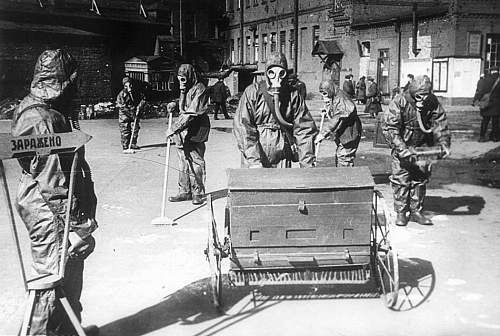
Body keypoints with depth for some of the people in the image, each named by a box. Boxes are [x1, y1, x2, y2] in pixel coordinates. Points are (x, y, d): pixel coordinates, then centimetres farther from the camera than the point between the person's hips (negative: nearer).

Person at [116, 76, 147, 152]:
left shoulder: (136, 92, 1)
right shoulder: (121, 94, -6)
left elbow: (143, 100, 8)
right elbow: (118, 104, -8)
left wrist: (139, 107, -7)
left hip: (135, 114, 3)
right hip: (124, 114, -3)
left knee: (135, 129, 4)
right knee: (125, 130, -3)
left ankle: (133, 144, 16)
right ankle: (125, 145, 6)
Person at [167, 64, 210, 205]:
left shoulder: (199, 89, -13)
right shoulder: (184, 90, 14)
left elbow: (192, 113, -22)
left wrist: (174, 128, -25)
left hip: (195, 133, -8)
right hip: (182, 131, 8)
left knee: (196, 163, -1)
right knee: (183, 163, 10)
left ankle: (198, 193, 8)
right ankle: (184, 191, 18)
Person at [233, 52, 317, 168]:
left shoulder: (293, 96, 4)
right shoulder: (252, 92, -3)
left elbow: (304, 129, 1)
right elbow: (242, 127, -11)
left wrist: (307, 163, -7)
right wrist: (254, 161, -20)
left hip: (282, 160, 2)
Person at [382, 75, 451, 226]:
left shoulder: (433, 103, -10)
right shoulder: (399, 102, -21)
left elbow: (440, 124, -7)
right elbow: (389, 127, -24)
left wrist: (444, 144, -22)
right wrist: (402, 148, -32)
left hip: (423, 147, 3)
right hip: (402, 146, -3)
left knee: (421, 178, 6)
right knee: (401, 179, -4)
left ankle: (416, 211, 17)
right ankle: (401, 212, 8)